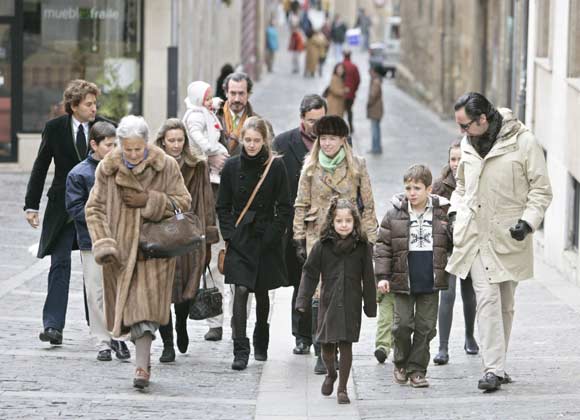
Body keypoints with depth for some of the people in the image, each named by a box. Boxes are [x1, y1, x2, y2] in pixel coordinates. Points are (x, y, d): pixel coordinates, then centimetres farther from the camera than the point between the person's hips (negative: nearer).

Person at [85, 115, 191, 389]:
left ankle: (142, 366, -14)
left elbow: (183, 202, 0)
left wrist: (150, 200, -14)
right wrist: (103, 244, -10)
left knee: (145, 307, -13)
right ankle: (143, 359, 24)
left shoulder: (167, 166, -5)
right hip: (120, 248, 2)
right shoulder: (107, 169, -1)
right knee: (127, 306, 7)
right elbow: (95, 208, 2)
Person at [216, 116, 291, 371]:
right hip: (239, 239, 0)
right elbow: (222, 207, 7)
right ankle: (240, 351, -14)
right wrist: (229, 235, -3)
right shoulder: (232, 167, 1)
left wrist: (272, 235, -8)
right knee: (241, 291, -13)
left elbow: (284, 208, 0)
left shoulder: (275, 167, -3)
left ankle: (261, 342, 35)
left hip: (266, 240, 0)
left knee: (262, 292, 12)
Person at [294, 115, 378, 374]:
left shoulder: (357, 167, 5)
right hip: (318, 238, 0)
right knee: (319, 295, -9)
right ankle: (322, 354, -7)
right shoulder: (311, 168, 7)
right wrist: (299, 239, 4)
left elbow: (367, 206, 8)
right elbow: (301, 206, 9)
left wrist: (369, 239, 3)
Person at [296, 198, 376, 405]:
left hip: (351, 305, -1)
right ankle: (331, 374, 36)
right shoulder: (322, 246, -1)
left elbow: (368, 278, 4)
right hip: (328, 303, 1)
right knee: (327, 344, 5)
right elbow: (310, 274, 3)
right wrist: (303, 301, -3)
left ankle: (342, 387, 8)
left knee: (346, 344, -3)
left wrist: (370, 305, 4)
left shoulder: (362, 247, -1)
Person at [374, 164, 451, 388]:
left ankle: (416, 369, 13)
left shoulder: (442, 214, 2)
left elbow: (454, 243, 12)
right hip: (403, 281, -1)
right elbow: (383, 247, 0)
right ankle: (401, 365, 21)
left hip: (430, 282, 1)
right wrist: (382, 276, -6)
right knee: (403, 324, 1)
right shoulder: (394, 215, -1)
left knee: (425, 327, 4)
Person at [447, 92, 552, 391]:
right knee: (487, 299, -10)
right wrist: (456, 212, 9)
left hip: (508, 236, -2)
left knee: (505, 304, 7)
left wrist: (528, 221, -17)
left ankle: (496, 366, 18)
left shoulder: (523, 142, -9)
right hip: (476, 237, 3)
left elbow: (541, 190, -4)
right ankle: (494, 370, -14)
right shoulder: (468, 144, 8)